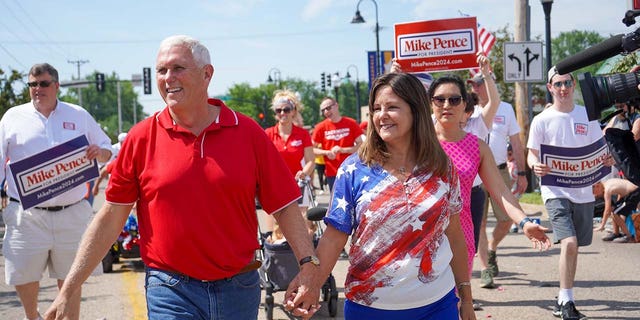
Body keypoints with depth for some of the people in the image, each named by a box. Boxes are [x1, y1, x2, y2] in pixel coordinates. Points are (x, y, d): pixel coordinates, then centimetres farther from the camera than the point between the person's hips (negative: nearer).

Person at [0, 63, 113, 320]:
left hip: (72, 212, 0)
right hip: (27, 216, 0)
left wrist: (98, 152, -8)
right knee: (24, 277, 8)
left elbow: (107, 151, 15)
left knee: (70, 279, 7)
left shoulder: (79, 116, 9)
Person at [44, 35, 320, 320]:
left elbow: (285, 207, 1)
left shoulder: (247, 133, 0)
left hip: (239, 288, 1)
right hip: (170, 293, -1)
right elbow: (111, 217, 2)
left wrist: (309, 265, -12)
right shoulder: (141, 137, -1)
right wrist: (67, 291, -1)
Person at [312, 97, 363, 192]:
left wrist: (343, 150, -14)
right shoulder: (321, 127, 0)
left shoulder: (351, 123, -1)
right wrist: (326, 152, -14)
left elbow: (360, 145, -1)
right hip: (332, 173, 0)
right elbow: (313, 149, 4)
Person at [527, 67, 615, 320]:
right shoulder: (541, 120, -1)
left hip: (583, 192, 4)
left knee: (572, 246, 11)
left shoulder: (588, 116, 7)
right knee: (569, 243, -20)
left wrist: (608, 158, -11)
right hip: (555, 191, -4)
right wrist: (535, 165, -22)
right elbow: (531, 154, 1)